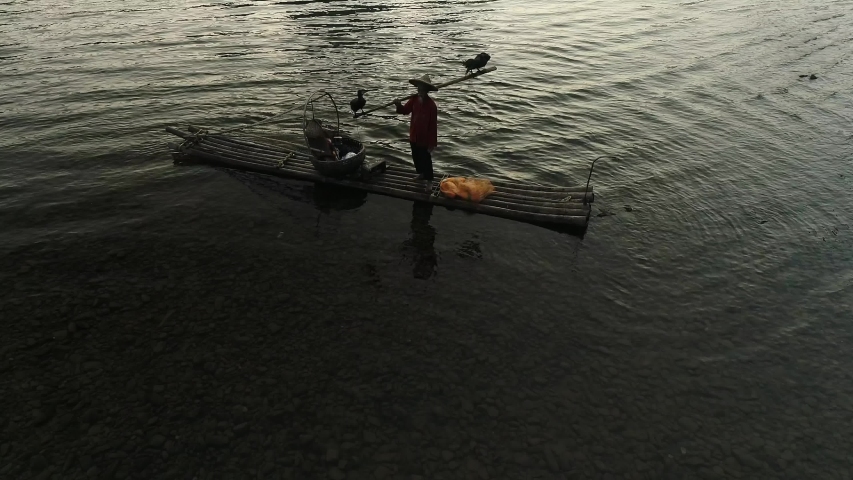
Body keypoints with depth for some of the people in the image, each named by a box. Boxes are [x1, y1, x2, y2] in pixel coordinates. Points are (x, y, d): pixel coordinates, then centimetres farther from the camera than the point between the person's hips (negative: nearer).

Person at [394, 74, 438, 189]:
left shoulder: (431, 105, -23)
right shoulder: (414, 99, -5)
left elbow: (433, 125, -20)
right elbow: (405, 110, 9)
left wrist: (432, 143, -19)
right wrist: (399, 105, -16)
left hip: (425, 138, -7)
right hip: (414, 136, 7)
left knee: (426, 159, 5)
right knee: (416, 157, 23)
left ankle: (429, 180, 21)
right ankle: (421, 173, 46)